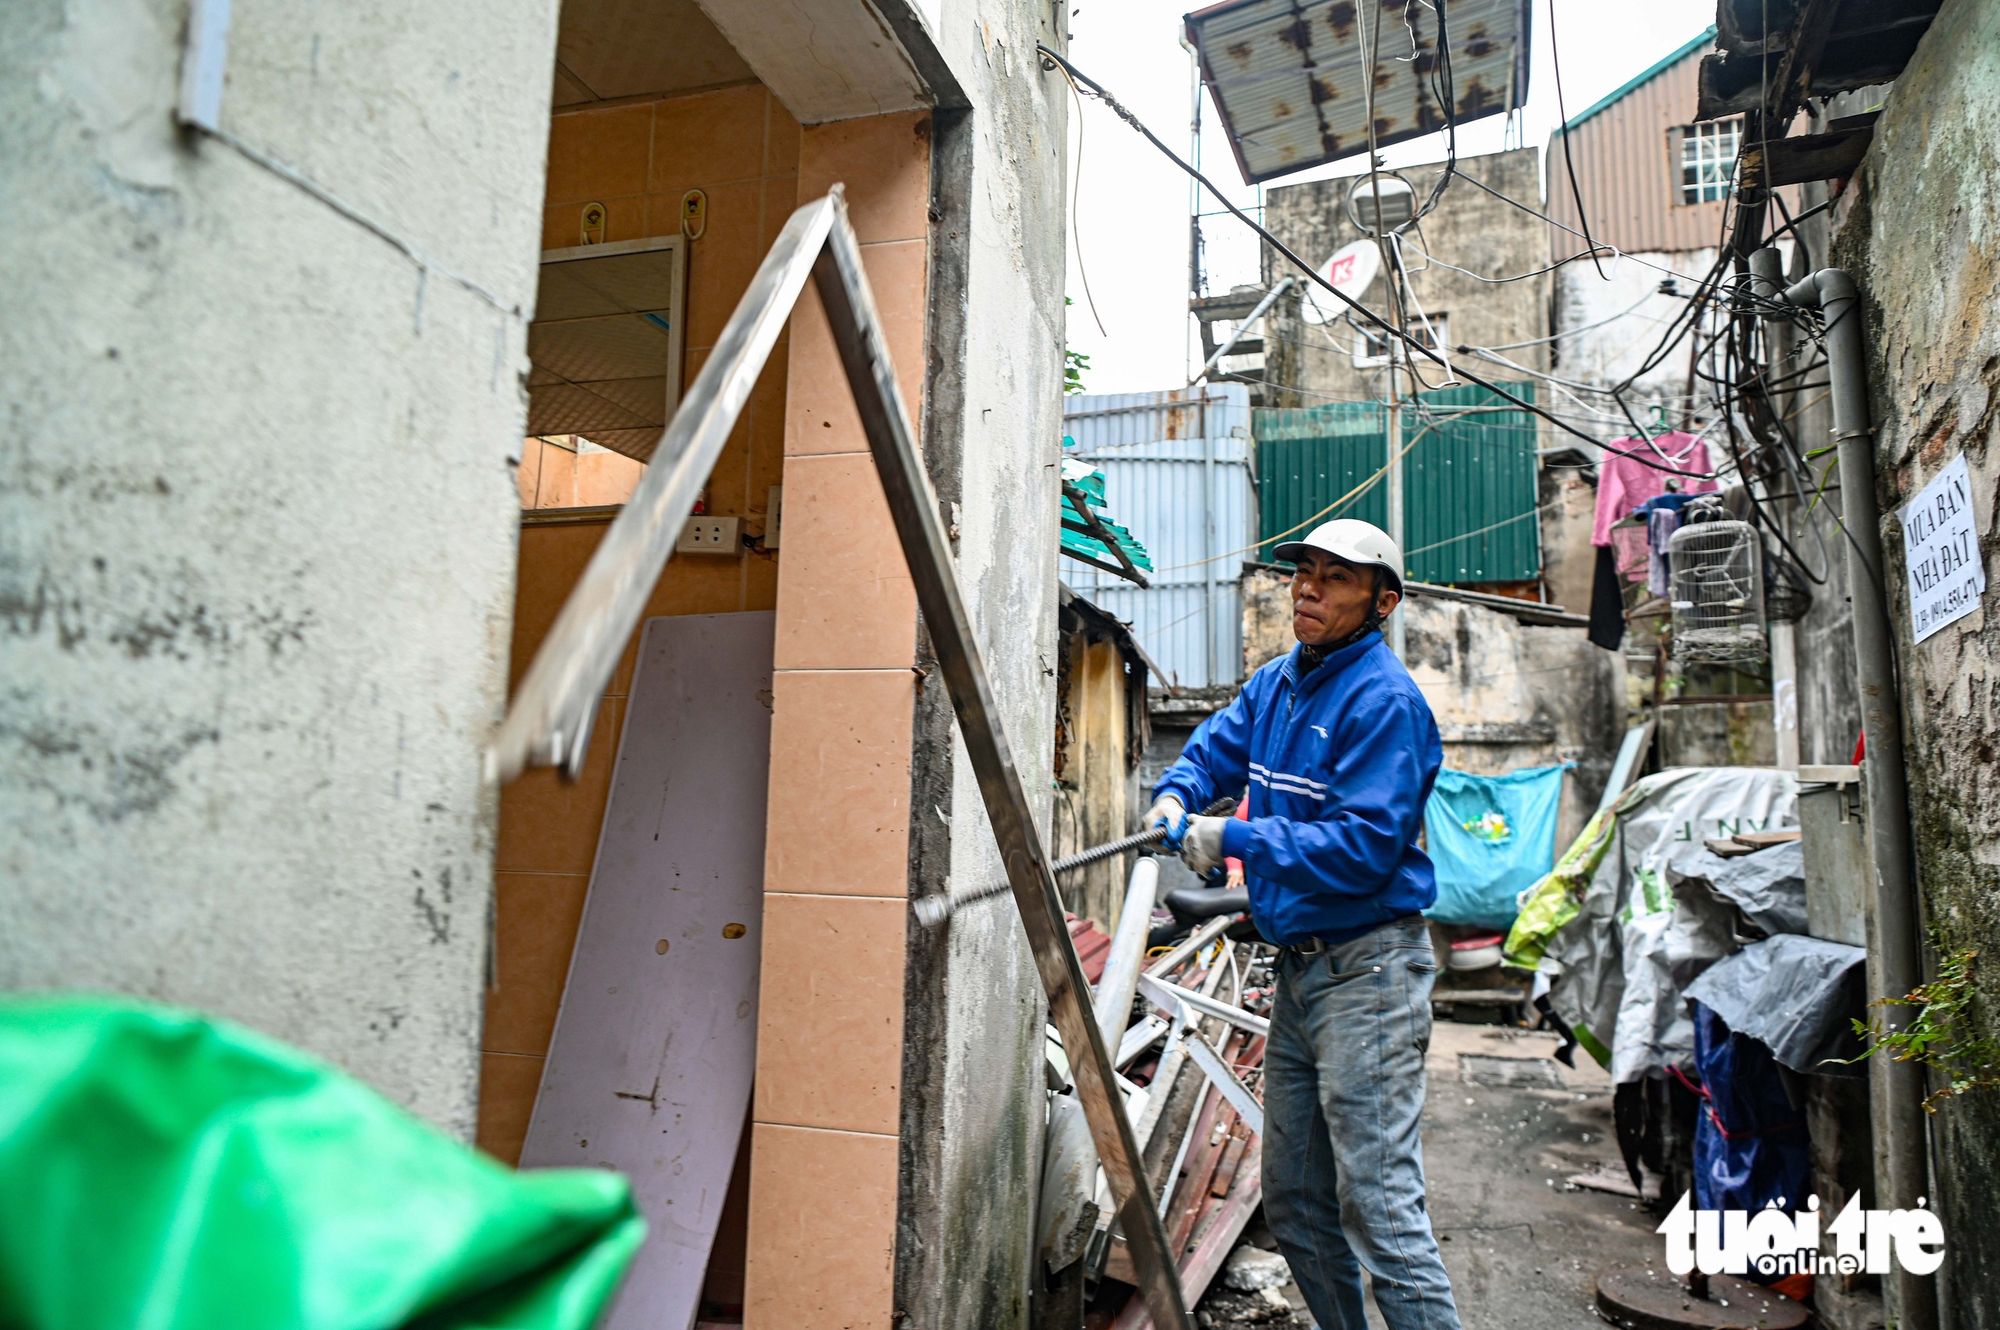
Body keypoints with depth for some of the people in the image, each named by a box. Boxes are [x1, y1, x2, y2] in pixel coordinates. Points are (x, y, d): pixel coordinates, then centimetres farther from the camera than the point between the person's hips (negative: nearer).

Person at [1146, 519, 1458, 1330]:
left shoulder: (1384, 700, -15)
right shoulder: (1277, 684, 11)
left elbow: (1366, 845, -22)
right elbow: (1214, 747, 21)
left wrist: (1234, 839, -19)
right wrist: (1178, 795, -2)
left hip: (1367, 969, -9)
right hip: (1299, 967, 9)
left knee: (1378, 1203, -8)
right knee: (1295, 1203, 18)